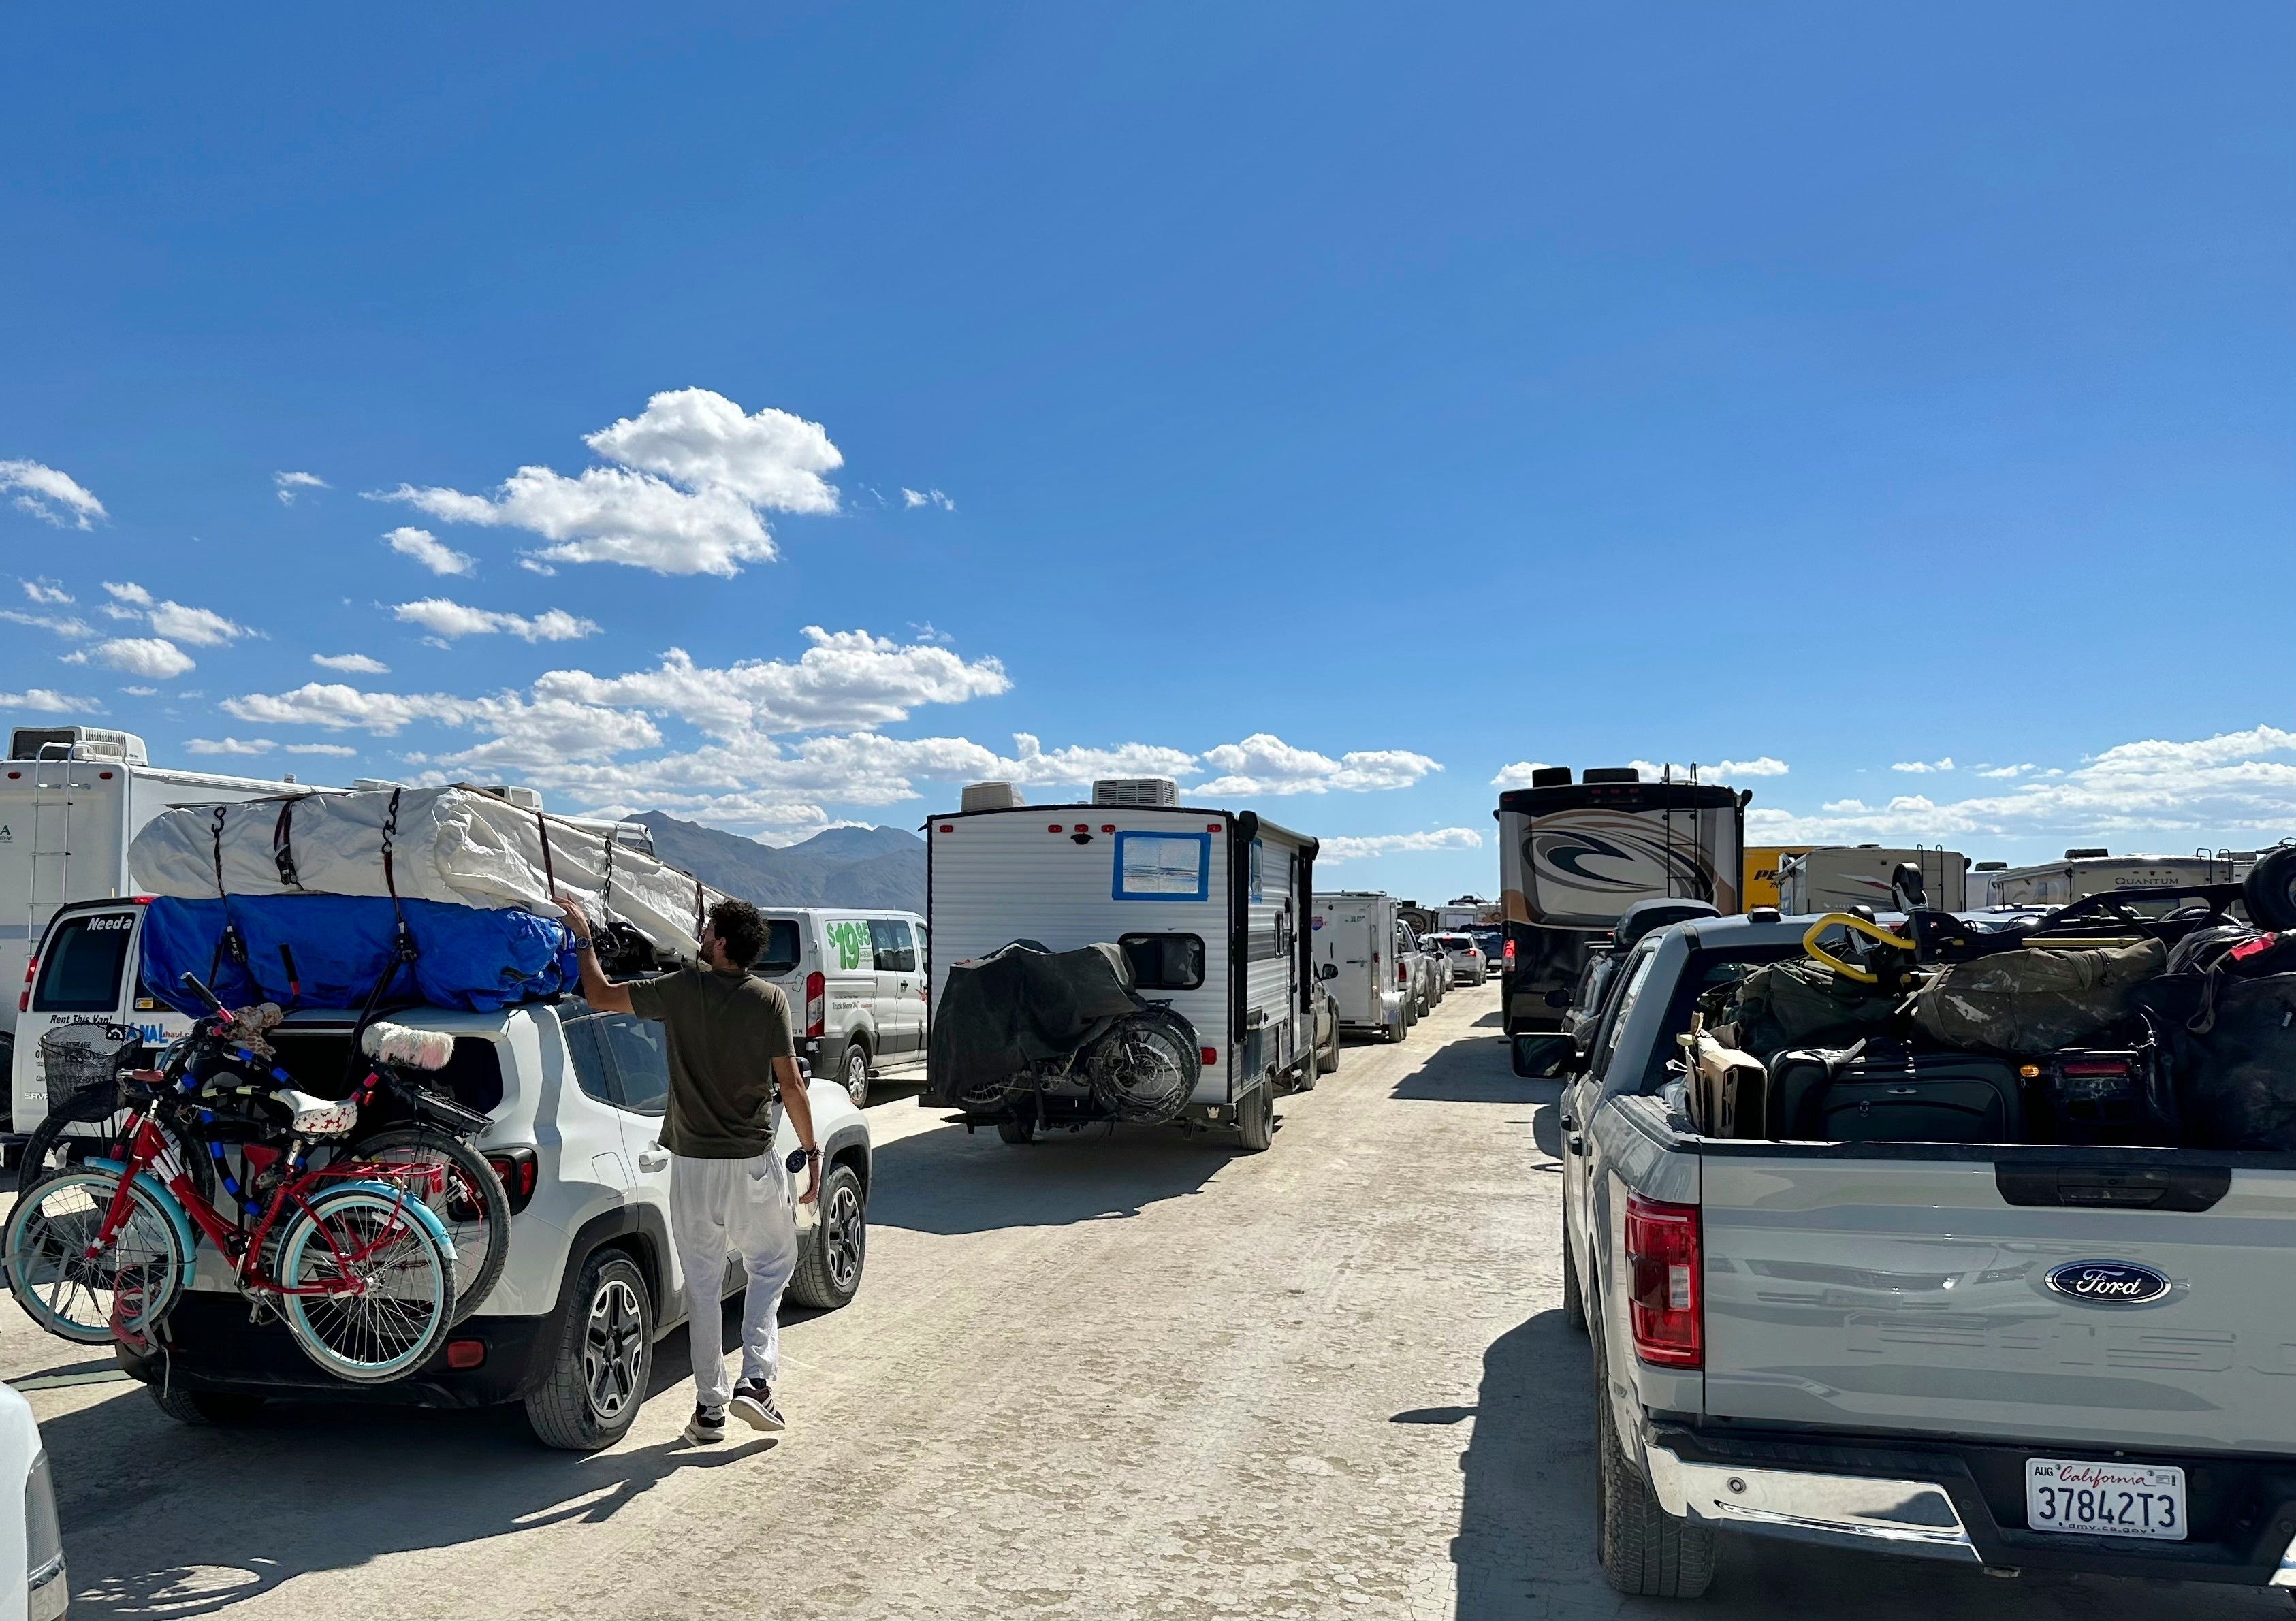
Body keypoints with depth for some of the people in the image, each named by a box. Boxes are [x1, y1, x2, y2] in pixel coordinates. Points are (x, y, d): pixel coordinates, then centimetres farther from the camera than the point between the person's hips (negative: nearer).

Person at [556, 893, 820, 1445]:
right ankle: (755, 1381, 4)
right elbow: (790, 1084, -9)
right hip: (752, 1162, -1)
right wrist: (812, 1151, -1)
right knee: (771, 1264, 18)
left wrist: (583, 937, 17)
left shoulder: (681, 989, -7)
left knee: (701, 1285, 11)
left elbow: (599, 995, 4)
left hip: (691, 1162, 1)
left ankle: (709, 1408, 15)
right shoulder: (769, 1000, -8)